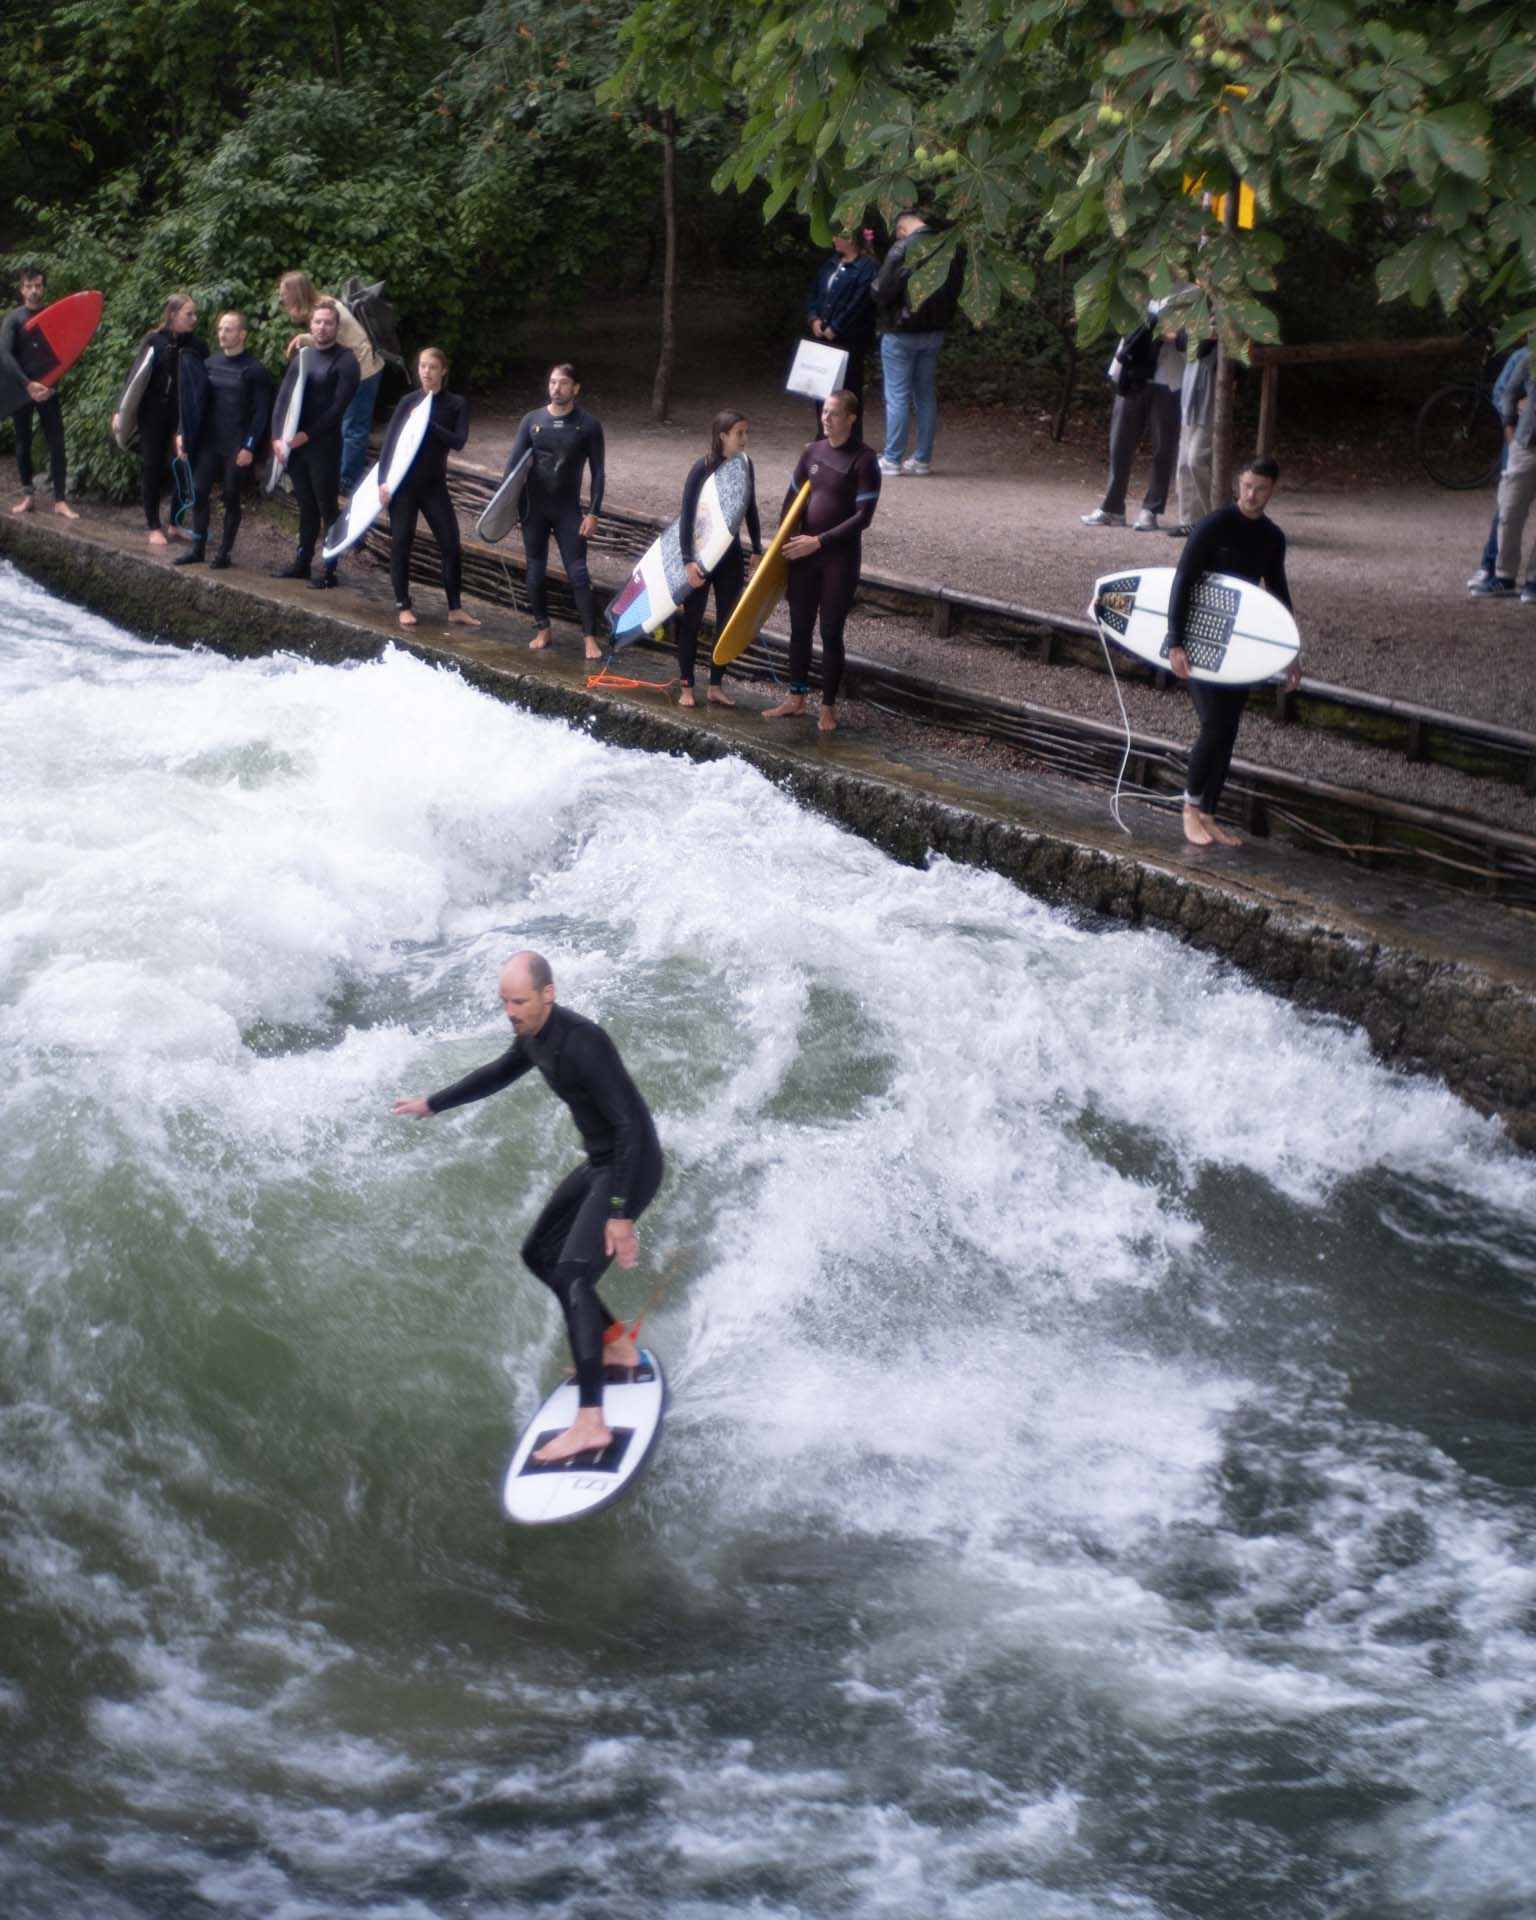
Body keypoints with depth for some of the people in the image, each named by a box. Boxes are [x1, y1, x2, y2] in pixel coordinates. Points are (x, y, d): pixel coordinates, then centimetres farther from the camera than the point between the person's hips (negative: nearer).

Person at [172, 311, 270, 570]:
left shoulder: (254, 370, -7)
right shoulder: (210, 363, 8)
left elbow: (261, 412, -9)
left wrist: (249, 446, -14)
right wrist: (182, 433, 6)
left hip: (236, 447, -5)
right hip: (208, 442, 5)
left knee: (231, 498, 3)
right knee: (199, 493, 3)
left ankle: (225, 552, 11)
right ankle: (197, 548, 12)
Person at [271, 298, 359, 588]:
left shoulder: (345, 359, -7)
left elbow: (338, 406, -15)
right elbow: (284, 395, 9)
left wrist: (308, 434, -17)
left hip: (324, 444, -6)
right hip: (294, 442, 6)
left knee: (327, 506, 0)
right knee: (306, 505, 13)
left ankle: (329, 569, 4)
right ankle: (302, 562, 20)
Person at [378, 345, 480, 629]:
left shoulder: (456, 404, 2)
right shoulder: (409, 401, 2)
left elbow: (459, 442, -10)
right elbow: (389, 441, -2)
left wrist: (429, 424, -20)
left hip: (434, 485, 0)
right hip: (403, 483, 0)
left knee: (451, 546, -2)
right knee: (401, 544, 0)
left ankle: (455, 609, 8)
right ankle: (403, 607, 11)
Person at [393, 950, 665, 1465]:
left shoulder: (582, 1042, -27)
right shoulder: (533, 1037, 1)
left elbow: (629, 1124, -29)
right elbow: (499, 1074, 25)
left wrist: (619, 1214, -31)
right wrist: (433, 1104, 33)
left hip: (631, 1166, -10)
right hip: (598, 1163, 10)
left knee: (572, 1276, -21)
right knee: (539, 1255, 21)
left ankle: (591, 1422, -27)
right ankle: (617, 1345, 33)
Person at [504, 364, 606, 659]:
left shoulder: (588, 425, -3)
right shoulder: (532, 420, 1)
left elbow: (597, 472, -2)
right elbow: (513, 461, -1)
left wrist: (593, 513, -9)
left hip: (568, 509, -2)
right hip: (534, 508, 2)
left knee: (578, 573, -7)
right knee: (535, 572, 8)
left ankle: (590, 637, -6)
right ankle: (542, 629, 22)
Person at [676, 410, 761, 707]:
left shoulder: (744, 466, 0)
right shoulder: (702, 468, -16)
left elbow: (750, 510, 10)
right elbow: (686, 515, -15)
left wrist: (757, 550, 10)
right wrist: (688, 560, -20)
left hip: (731, 555, 5)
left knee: (727, 622, 8)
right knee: (692, 621, 3)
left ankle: (716, 687, 18)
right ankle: (686, 688, 12)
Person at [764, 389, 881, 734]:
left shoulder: (863, 460, -12)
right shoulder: (813, 452, 5)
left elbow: (863, 516, -16)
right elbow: (792, 497, 16)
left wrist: (819, 541, -19)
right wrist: (785, 541, 7)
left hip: (840, 557, -5)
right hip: (804, 555, 5)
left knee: (831, 632, 1)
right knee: (799, 627, 11)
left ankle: (828, 706, 12)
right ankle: (796, 697, 24)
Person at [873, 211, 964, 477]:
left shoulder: (904, 248, -17)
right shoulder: (950, 249, 2)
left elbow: (882, 290, -15)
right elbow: (955, 291, 9)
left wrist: (884, 311, 4)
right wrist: (942, 317, 12)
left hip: (901, 332, -6)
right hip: (934, 332, 6)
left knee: (897, 397, -1)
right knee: (927, 396, 12)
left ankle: (892, 459, 1)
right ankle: (923, 459, 15)